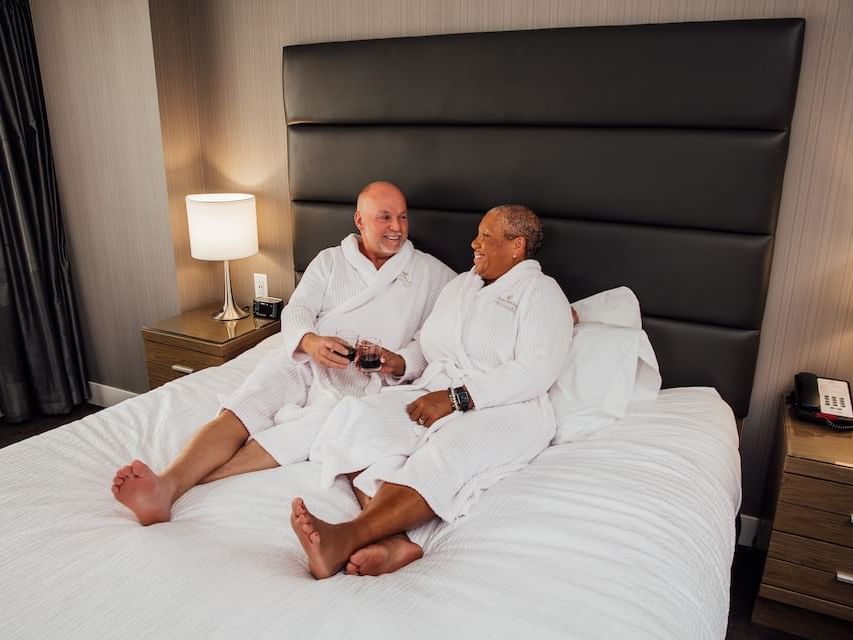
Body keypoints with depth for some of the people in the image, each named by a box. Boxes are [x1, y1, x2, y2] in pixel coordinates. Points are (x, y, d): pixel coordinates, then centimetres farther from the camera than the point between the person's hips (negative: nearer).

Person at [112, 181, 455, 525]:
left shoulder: (433, 273, 15)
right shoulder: (330, 260, 19)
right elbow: (296, 310, 8)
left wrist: (398, 363, -13)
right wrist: (309, 341, -17)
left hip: (360, 380, -2)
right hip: (303, 359, 3)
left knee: (316, 427, -34)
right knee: (240, 411, -26)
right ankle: (166, 485, -43)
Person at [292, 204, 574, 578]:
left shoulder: (541, 292, 1)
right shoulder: (460, 284, 23)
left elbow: (537, 371, -14)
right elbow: (426, 344, 28)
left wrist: (455, 398, -19)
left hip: (503, 408, -5)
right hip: (433, 397, 6)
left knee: (447, 452, -39)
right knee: (355, 415, -22)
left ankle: (346, 538, -52)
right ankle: (394, 540, -41)